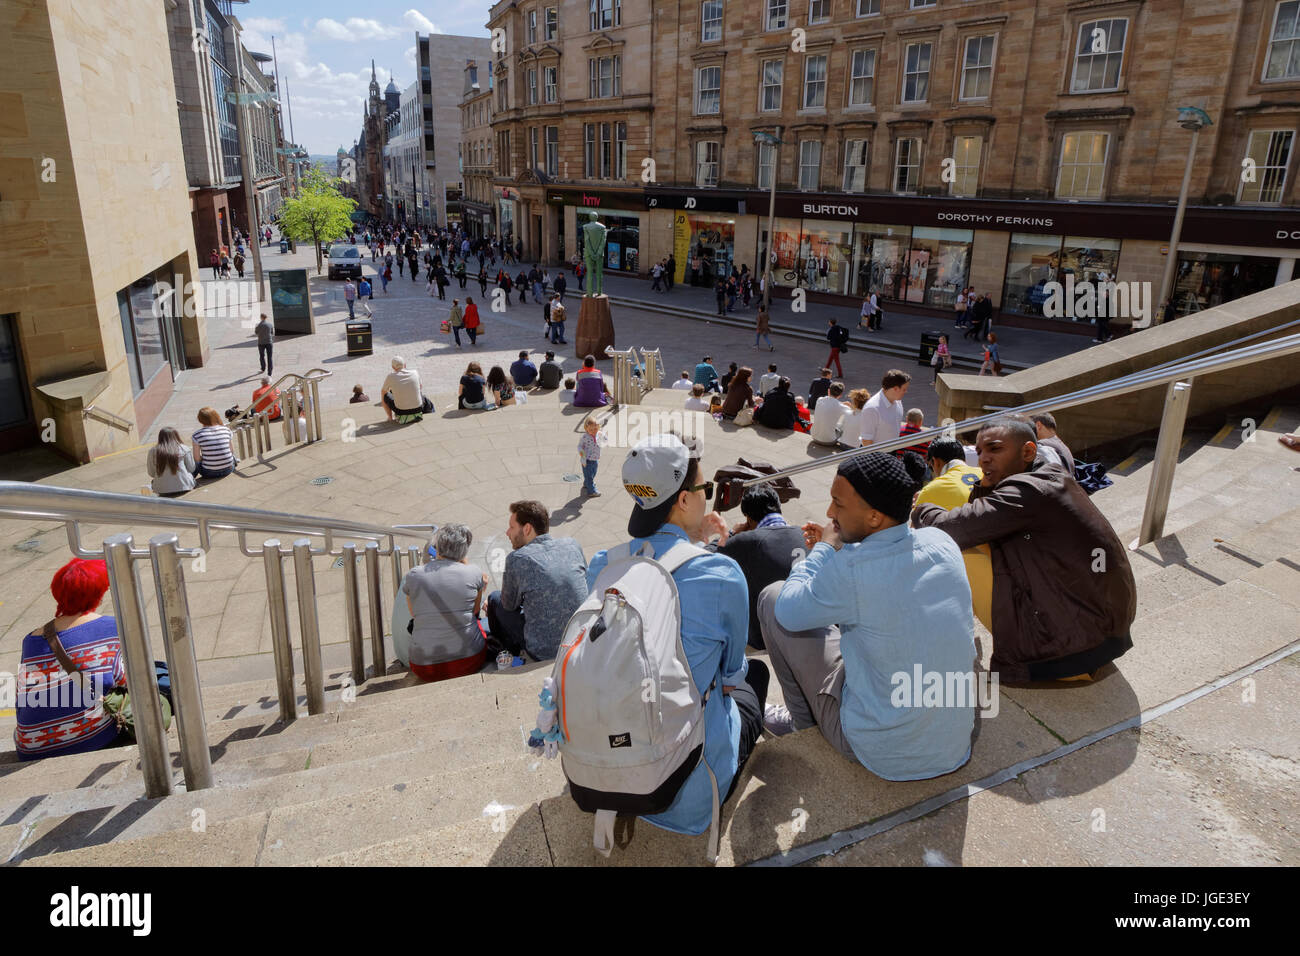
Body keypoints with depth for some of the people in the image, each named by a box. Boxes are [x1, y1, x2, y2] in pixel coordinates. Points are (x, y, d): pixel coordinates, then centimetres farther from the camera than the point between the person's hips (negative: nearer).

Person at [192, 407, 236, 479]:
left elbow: (197, 459, -6)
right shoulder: (226, 430, -3)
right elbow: (232, 451, 5)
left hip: (210, 473, -3)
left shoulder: (197, 435, -10)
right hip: (228, 470, 3)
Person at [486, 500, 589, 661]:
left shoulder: (517, 558, -15)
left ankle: (515, 653, 33)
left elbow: (509, 605, 0)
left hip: (544, 653, -6)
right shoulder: (572, 545, -1)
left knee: (495, 598, 15)